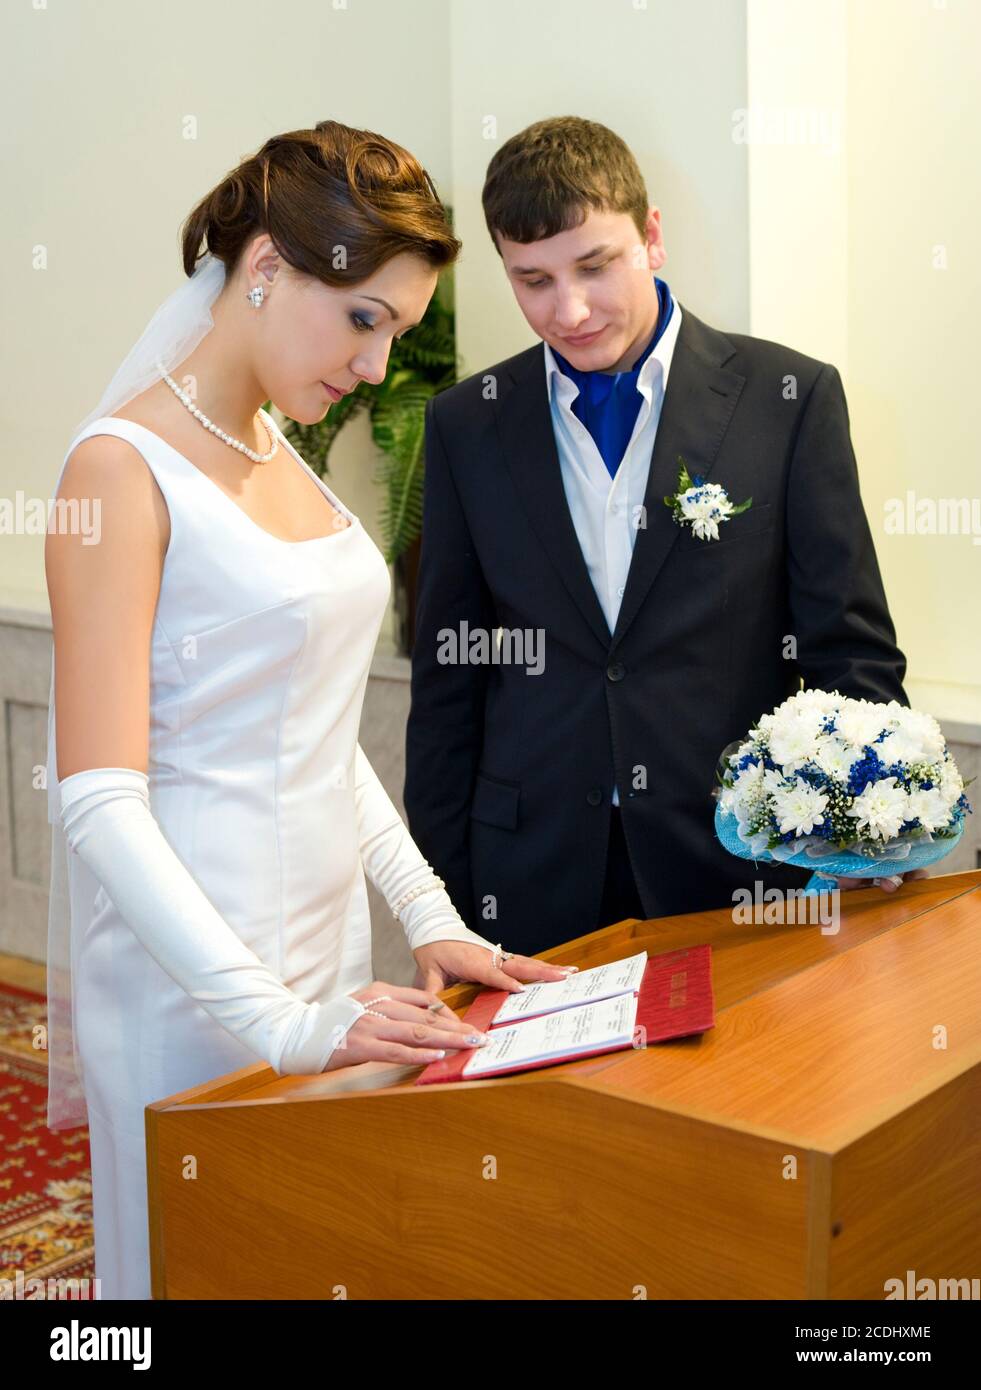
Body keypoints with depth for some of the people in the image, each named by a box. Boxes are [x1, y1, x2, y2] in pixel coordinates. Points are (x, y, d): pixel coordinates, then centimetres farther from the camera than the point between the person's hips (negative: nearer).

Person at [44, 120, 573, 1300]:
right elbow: (98, 799, -20)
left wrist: (430, 917, 4)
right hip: (197, 970, -8)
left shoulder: (281, 459, 11)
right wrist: (278, 1020, -25)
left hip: (327, 938, 8)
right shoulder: (125, 466, -14)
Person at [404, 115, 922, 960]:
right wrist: (439, 901, 5)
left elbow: (852, 651, 0)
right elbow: (448, 682, 8)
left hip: (739, 872, -1)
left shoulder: (789, 399, -2)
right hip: (534, 887, 2)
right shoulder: (468, 425, 5)